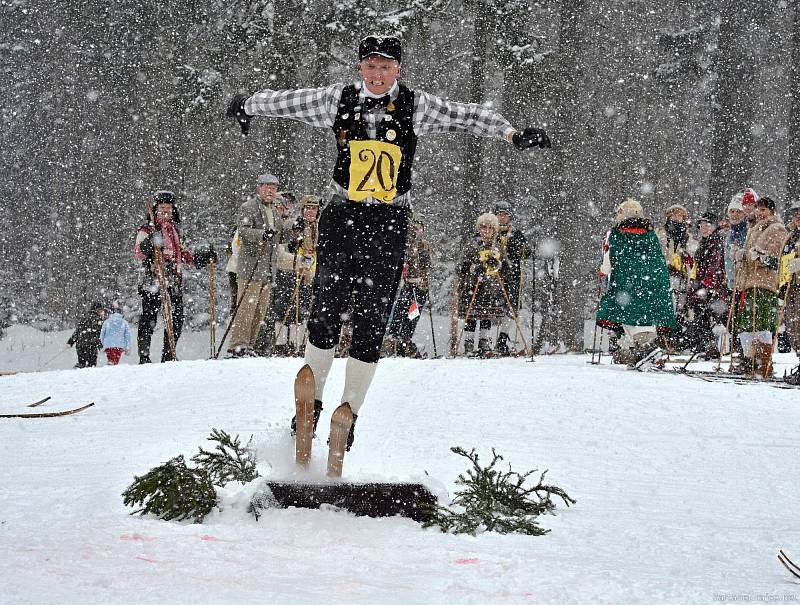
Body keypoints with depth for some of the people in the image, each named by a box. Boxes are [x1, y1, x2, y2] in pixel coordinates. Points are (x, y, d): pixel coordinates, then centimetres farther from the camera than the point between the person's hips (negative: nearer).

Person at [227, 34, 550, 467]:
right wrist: (245, 106, 29)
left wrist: (513, 135, -11)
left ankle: (350, 406, 9)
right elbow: (286, 101, 15)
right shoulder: (338, 100, 2)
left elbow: (468, 117, -1)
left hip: (389, 224, 0)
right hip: (341, 216, 1)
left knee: (371, 321, -1)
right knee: (326, 312, -2)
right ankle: (311, 398, 11)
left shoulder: (416, 106, 0)